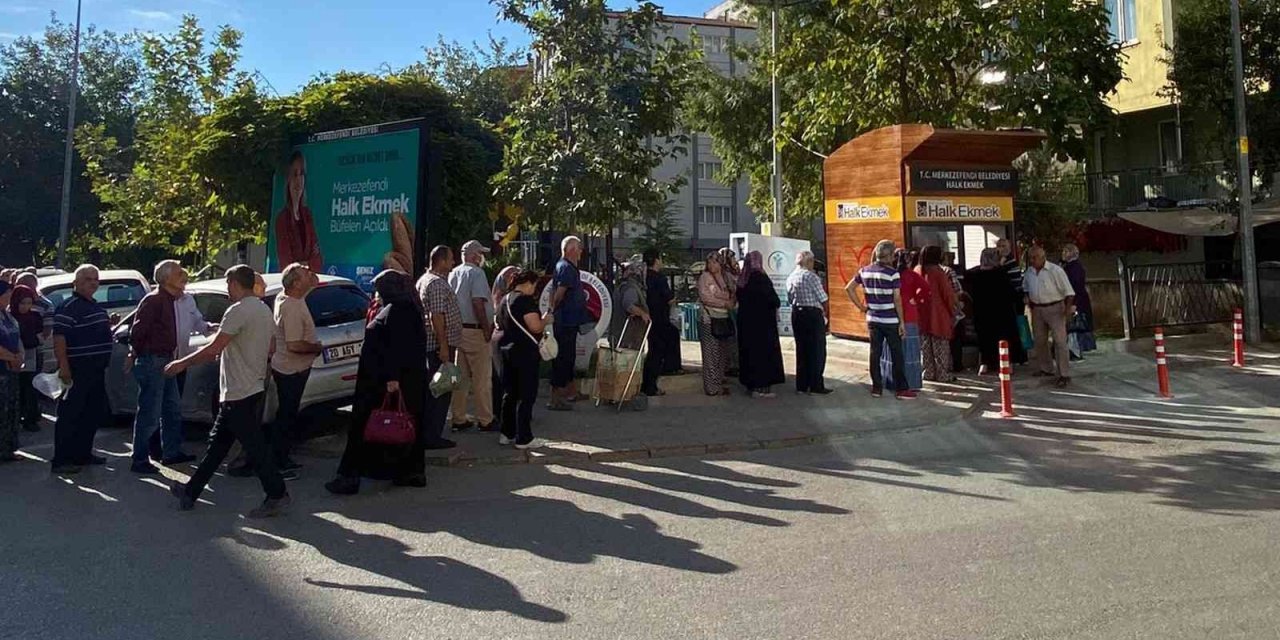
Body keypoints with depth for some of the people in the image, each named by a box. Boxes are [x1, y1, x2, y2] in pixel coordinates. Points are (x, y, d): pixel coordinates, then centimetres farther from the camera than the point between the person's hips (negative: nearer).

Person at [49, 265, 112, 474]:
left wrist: (110, 325, 13)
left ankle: (82, 453, 26)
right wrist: (64, 368, -25)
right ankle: (60, 460, 0)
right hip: (77, 371, -10)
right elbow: (59, 338, -20)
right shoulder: (68, 307, -12)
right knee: (69, 416, -5)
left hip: (96, 370, 10)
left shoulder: (96, 306, 17)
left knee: (94, 414, 15)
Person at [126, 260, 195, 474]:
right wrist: (134, 355, -9)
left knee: (173, 409, 17)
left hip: (166, 362, 10)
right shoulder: (153, 300, -16)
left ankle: (172, 452, 28)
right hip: (152, 362, -10)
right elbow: (138, 331, -18)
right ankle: (139, 461, 6)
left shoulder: (170, 300, 13)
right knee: (149, 414, -3)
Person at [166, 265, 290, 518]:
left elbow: (214, 349, -20)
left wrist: (182, 364, -8)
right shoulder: (265, 310, 11)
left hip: (239, 393, -10)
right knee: (217, 442, 16)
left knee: (254, 446, -3)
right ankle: (191, 491, 25)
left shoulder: (238, 311, -17)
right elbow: (270, 349, 19)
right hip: (254, 387, 10)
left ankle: (277, 495, 4)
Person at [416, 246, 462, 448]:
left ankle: (423, 432, 22)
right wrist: (443, 345, -23)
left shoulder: (424, 279, 17)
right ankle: (432, 437, -1)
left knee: (428, 389, 15)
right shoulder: (437, 283, -16)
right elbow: (437, 316, -23)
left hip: (428, 345, 11)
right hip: (440, 344, -11)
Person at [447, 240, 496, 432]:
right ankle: (485, 420, 5)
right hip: (474, 330, -8)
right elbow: (477, 303, -21)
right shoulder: (476, 273, -11)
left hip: (458, 330, 8)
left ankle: (459, 419, 16)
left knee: (461, 377, 12)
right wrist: (487, 329, -17)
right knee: (482, 378, -1)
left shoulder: (453, 273, 13)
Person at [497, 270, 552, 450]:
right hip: (525, 353, -9)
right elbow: (536, 327, -21)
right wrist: (545, 318, 0)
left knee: (509, 394, 14)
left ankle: (507, 434, 20)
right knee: (526, 396, -3)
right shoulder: (526, 300, -15)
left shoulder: (505, 300, 12)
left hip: (507, 351, 9)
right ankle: (524, 438, 0)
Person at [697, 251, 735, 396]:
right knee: (711, 353, -4)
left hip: (723, 319, 7)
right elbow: (705, 297, -15)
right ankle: (712, 387, 0)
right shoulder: (704, 276, -6)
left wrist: (732, 301, -3)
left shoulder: (724, 277, 13)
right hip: (709, 319, -7)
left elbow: (730, 296, 20)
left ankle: (718, 381, 22)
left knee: (722, 352, 10)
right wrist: (725, 303, -13)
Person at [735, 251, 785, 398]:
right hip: (763, 321, -7)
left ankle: (752, 384, 20)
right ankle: (762, 387, 1)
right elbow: (773, 298, -16)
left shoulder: (742, 278, 6)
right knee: (764, 352, 0)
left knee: (749, 351, 13)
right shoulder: (760, 277, -15)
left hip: (746, 321, 7)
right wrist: (777, 304, 2)